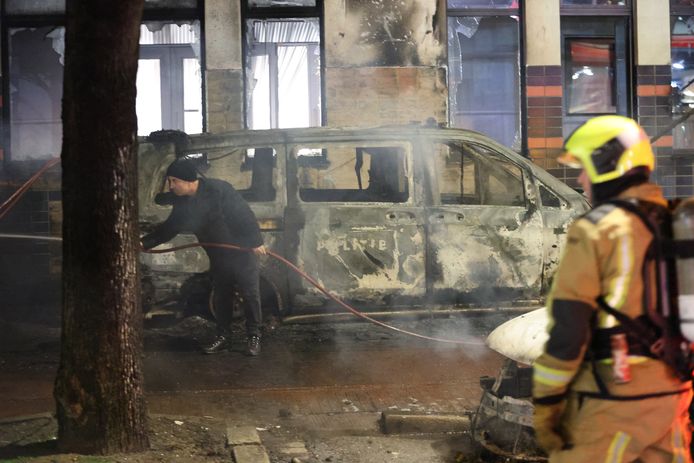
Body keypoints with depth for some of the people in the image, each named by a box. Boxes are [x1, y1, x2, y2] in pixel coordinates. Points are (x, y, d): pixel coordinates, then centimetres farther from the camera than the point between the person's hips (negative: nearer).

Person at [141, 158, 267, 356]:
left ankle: (254, 337, 10)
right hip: (218, 255, 7)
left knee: (250, 295, 0)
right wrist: (145, 242, -6)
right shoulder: (182, 201, -4)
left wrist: (256, 242, -23)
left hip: (242, 250, -7)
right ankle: (222, 337, 21)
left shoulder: (218, 190, -26)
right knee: (221, 297, 12)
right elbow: (170, 227, 5)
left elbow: (244, 214, -23)